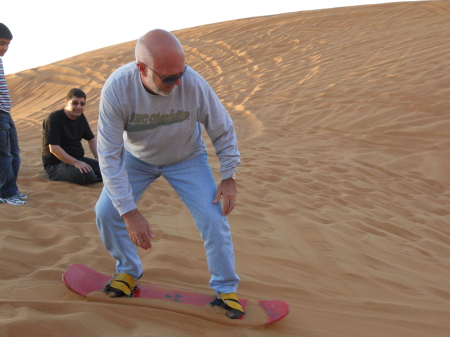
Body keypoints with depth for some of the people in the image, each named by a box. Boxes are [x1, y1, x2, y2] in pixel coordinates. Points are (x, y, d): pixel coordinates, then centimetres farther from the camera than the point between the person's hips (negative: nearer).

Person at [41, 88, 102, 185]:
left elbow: (91, 139, 18)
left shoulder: (80, 117, 8)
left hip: (78, 160, 7)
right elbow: (53, 148, -24)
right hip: (55, 165, -7)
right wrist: (76, 163, -29)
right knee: (87, 175, -32)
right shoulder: (53, 119, -16)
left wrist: (98, 157, 0)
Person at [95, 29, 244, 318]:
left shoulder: (194, 84, -33)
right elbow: (110, 156, -28)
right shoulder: (117, 89, -33)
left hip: (187, 159, -1)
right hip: (136, 158, 1)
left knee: (213, 217, -12)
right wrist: (130, 213, -30)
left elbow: (223, 131, -14)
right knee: (107, 212, -8)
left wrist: (229, 177, -13)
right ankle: (128, 271, 20)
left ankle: (226, 289, 10)